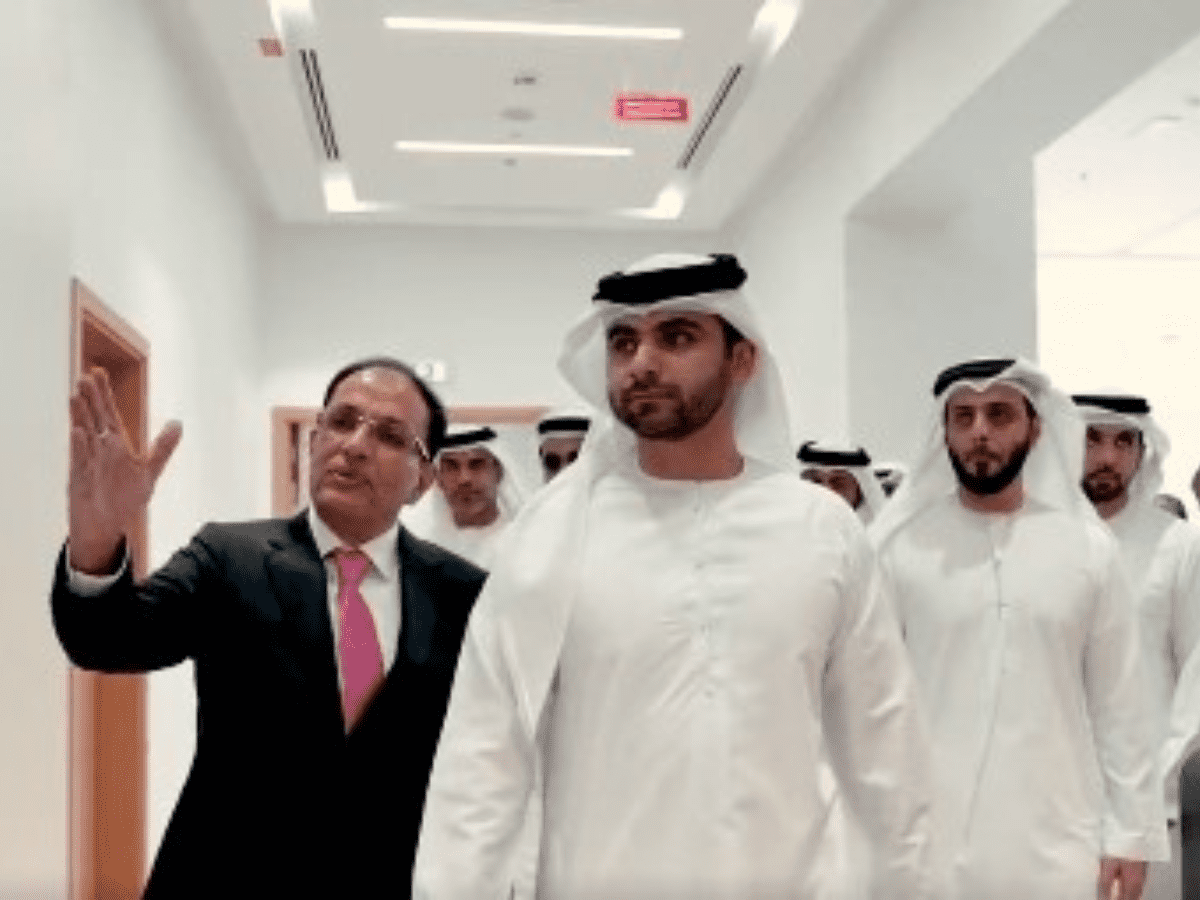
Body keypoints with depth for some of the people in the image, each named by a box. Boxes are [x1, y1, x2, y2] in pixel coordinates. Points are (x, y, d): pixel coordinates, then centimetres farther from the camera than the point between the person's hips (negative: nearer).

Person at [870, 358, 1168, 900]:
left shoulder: (1088, 547, 3)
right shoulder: (897, 547, -2)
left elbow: (1121, 703, 6)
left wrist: (1133, 833, 3)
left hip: (1058, 846, 2)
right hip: (926, 843, -1)